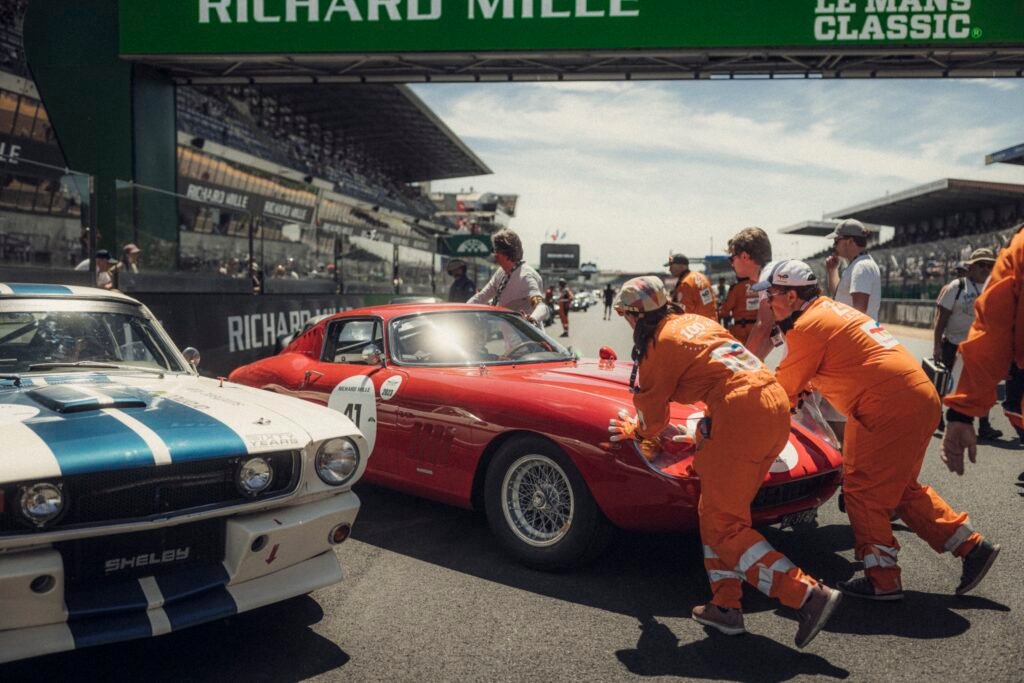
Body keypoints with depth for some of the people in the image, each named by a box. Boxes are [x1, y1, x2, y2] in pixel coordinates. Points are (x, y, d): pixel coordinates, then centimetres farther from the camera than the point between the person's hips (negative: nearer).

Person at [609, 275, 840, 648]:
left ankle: (809, 594, -5)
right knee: (716, 510, 19)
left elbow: (651, 416, 8)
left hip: (741, 414, -9)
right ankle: (726, 606, 21)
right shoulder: (695, 321, 22)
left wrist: (632, 430, 31)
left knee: (723, 526, 2)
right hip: (776, 404, 9)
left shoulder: (658, 344, 0)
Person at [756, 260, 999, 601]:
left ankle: (882, 581, 11)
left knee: (863, 490, 2)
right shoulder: (833, 310, 17)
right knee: (901, 488, 22)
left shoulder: (807, 327, -12)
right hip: (922, 397, 10)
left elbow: (783, 389, -3)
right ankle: (972, 546, 27)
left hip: (892, 409, -10)